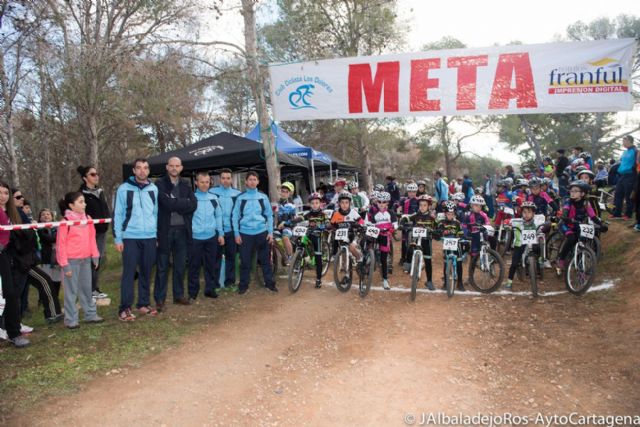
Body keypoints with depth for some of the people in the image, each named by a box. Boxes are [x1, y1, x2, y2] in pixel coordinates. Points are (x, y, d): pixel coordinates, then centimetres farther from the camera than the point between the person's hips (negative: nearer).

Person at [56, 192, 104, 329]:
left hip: (86, 259, 6)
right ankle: (71, 320, 12)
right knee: (71, 290, 3)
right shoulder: (66, 221, -11)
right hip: (72, 261, -6)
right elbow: (60, 244, -11)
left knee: (87, 288, 15)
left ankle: (91, 314, 26)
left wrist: (95, 256, 9)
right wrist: (65, 264, -12)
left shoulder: (87, 219, 5)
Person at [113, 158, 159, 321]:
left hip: (150, 237, 4)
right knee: (129, 273, -2)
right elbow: (117, 214, -3)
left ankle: (143, 304, 21)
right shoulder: (124, 188, -3)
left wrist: (157, 234, 10)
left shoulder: (153, 189, 8)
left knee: (146, 273, 10)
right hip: (130, 237, -3)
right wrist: (118, 238, -6)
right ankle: (125, 308, 4)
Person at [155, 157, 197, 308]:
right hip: (165, 229, -4)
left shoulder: (185, 186, 12)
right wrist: (184, 203, -8)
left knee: (180, 265, 12)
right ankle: (159, 299, 10)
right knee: (162, 266, 2)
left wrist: (176, 205, -12)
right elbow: (167, 203, -17)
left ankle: (178, 295, 24)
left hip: (182, 229, 4)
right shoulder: (160, 183, -2)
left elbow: (193, 205, -3)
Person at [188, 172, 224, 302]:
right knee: (194, 266, 4)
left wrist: (221, 234, 9)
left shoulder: (214, 197, 7)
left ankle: (210, 289, 24)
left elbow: (218, 216, 12)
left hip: (211, 237, 3)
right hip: (195, 238, -3)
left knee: (210, 265, 12)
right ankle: (192, 293, 14)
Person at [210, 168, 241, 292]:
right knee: (216, 257, 5)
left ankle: (230, 282, 20)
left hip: (231, 231, 2)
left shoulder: (237, 194, 4)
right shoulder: (212, 192, 0)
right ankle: (215, 284, 13)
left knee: (231, 257, 9)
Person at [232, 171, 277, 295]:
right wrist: (236, 234, -2)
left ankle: (269, 283, 17)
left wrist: (270, 232, 2)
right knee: (245, 261, 5)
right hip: (245, 233, -1)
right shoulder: (240, 197, 1)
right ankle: (243, 285, 16)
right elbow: (235, 216, 3)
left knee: (265, 260, 8)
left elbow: (269, 215, 8)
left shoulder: (263, 197, 4)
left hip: (262, 232, 1)